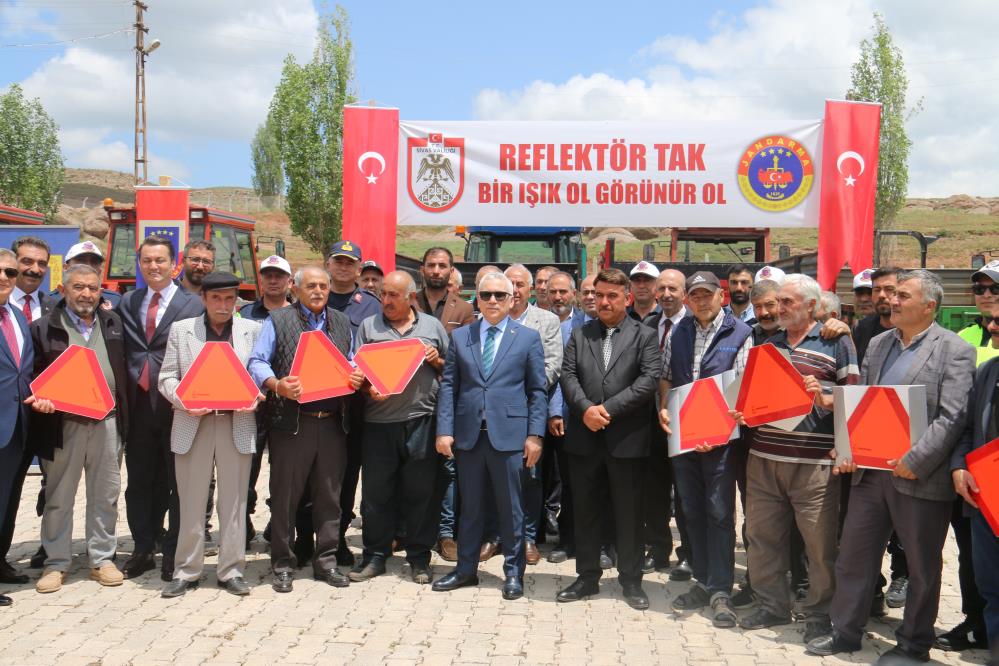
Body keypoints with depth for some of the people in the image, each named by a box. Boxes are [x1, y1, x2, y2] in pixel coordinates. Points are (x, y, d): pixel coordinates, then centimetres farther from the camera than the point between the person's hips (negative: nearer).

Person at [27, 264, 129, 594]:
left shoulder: (113, 323, 11)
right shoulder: (44, 328, 1)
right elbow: (34, 374, 0)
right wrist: (39, 399, -15)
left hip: (107, 422, 2)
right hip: (64, 423, -2)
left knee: (105, 495, 9)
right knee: (58, 496, 7)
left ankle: (102, 558, 21)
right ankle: (56, 563, 19)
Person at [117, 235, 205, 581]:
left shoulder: (193, 304, -2)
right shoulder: (127, 302, 12)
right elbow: (122, 351, 10)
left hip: (176, 405, -4)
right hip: (139, 404, 4)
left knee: (178, 482, 4)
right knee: (139, 481, 13)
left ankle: (174, 553, 16)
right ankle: (143, 549, 25)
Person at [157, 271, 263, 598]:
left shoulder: (252, 329, 9)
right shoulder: (181, 329, 9)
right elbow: (166, 378, 6)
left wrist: (254, 397, -13)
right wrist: (184, 401, -12)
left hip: (237, 424, 0)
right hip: (193, 424, 0)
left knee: (234, 500, 5)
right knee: (191, 502, 5)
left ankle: (231, 570, 14)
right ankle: (187, 571, 16)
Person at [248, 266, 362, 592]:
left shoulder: (342, 323, 17)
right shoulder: (278, 320, 4)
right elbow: (257, 363, -3)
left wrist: (356, 377, -4)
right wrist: (277, 385, -22)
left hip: (332, 423, 4)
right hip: (291, 422, -3)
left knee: (330, 495, 8)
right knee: (285, 495, 3)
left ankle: (327, 560, 19)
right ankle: (282, 564, 15)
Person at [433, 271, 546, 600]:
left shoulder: (528, 337, 3)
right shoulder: (460, 336, 9)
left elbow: (537, 390, 1)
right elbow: (448, 385, 6)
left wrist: (535, 435, -5)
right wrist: (444, 430, -2)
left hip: (509, 435, -2)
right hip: (468, 434, 2)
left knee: (511, 507, 6)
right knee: (470, 506, 12)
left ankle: (513, 573, 18)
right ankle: (466, 569, 24)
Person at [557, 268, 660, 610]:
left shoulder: (645, 336, 3)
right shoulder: (579, 335, 12)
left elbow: (649, 380, -9)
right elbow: (568, 376, 2)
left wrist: (609, 409, -16)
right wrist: (585, 408, -15)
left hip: (627, 438, -3)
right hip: (584, 437, 3)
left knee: (629, 513, 6)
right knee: (585, 511, 11)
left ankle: (631, 580, 19)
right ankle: (587, 576, 23)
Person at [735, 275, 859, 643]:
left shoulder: (836, 343, 0)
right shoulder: (767, 344, 16)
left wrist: (824, 399, -19)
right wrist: (743, 412, 4)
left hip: (813, 461, -5)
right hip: (764, 457, 6)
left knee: (819, 541, 1)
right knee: (762, 535, 10)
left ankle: (819, 614, 16)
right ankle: (772, 605, 25)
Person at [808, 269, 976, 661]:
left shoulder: (954, 351, -7)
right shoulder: (878, 344, 12)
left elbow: (952, 417, -14)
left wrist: (915, 461, -20)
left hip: (920, 478, -6)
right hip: (870, 470, 6)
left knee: (922, 566, 9)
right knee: (853, 554, 12)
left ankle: (914, 645, 23)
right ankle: (846, 632, 27)